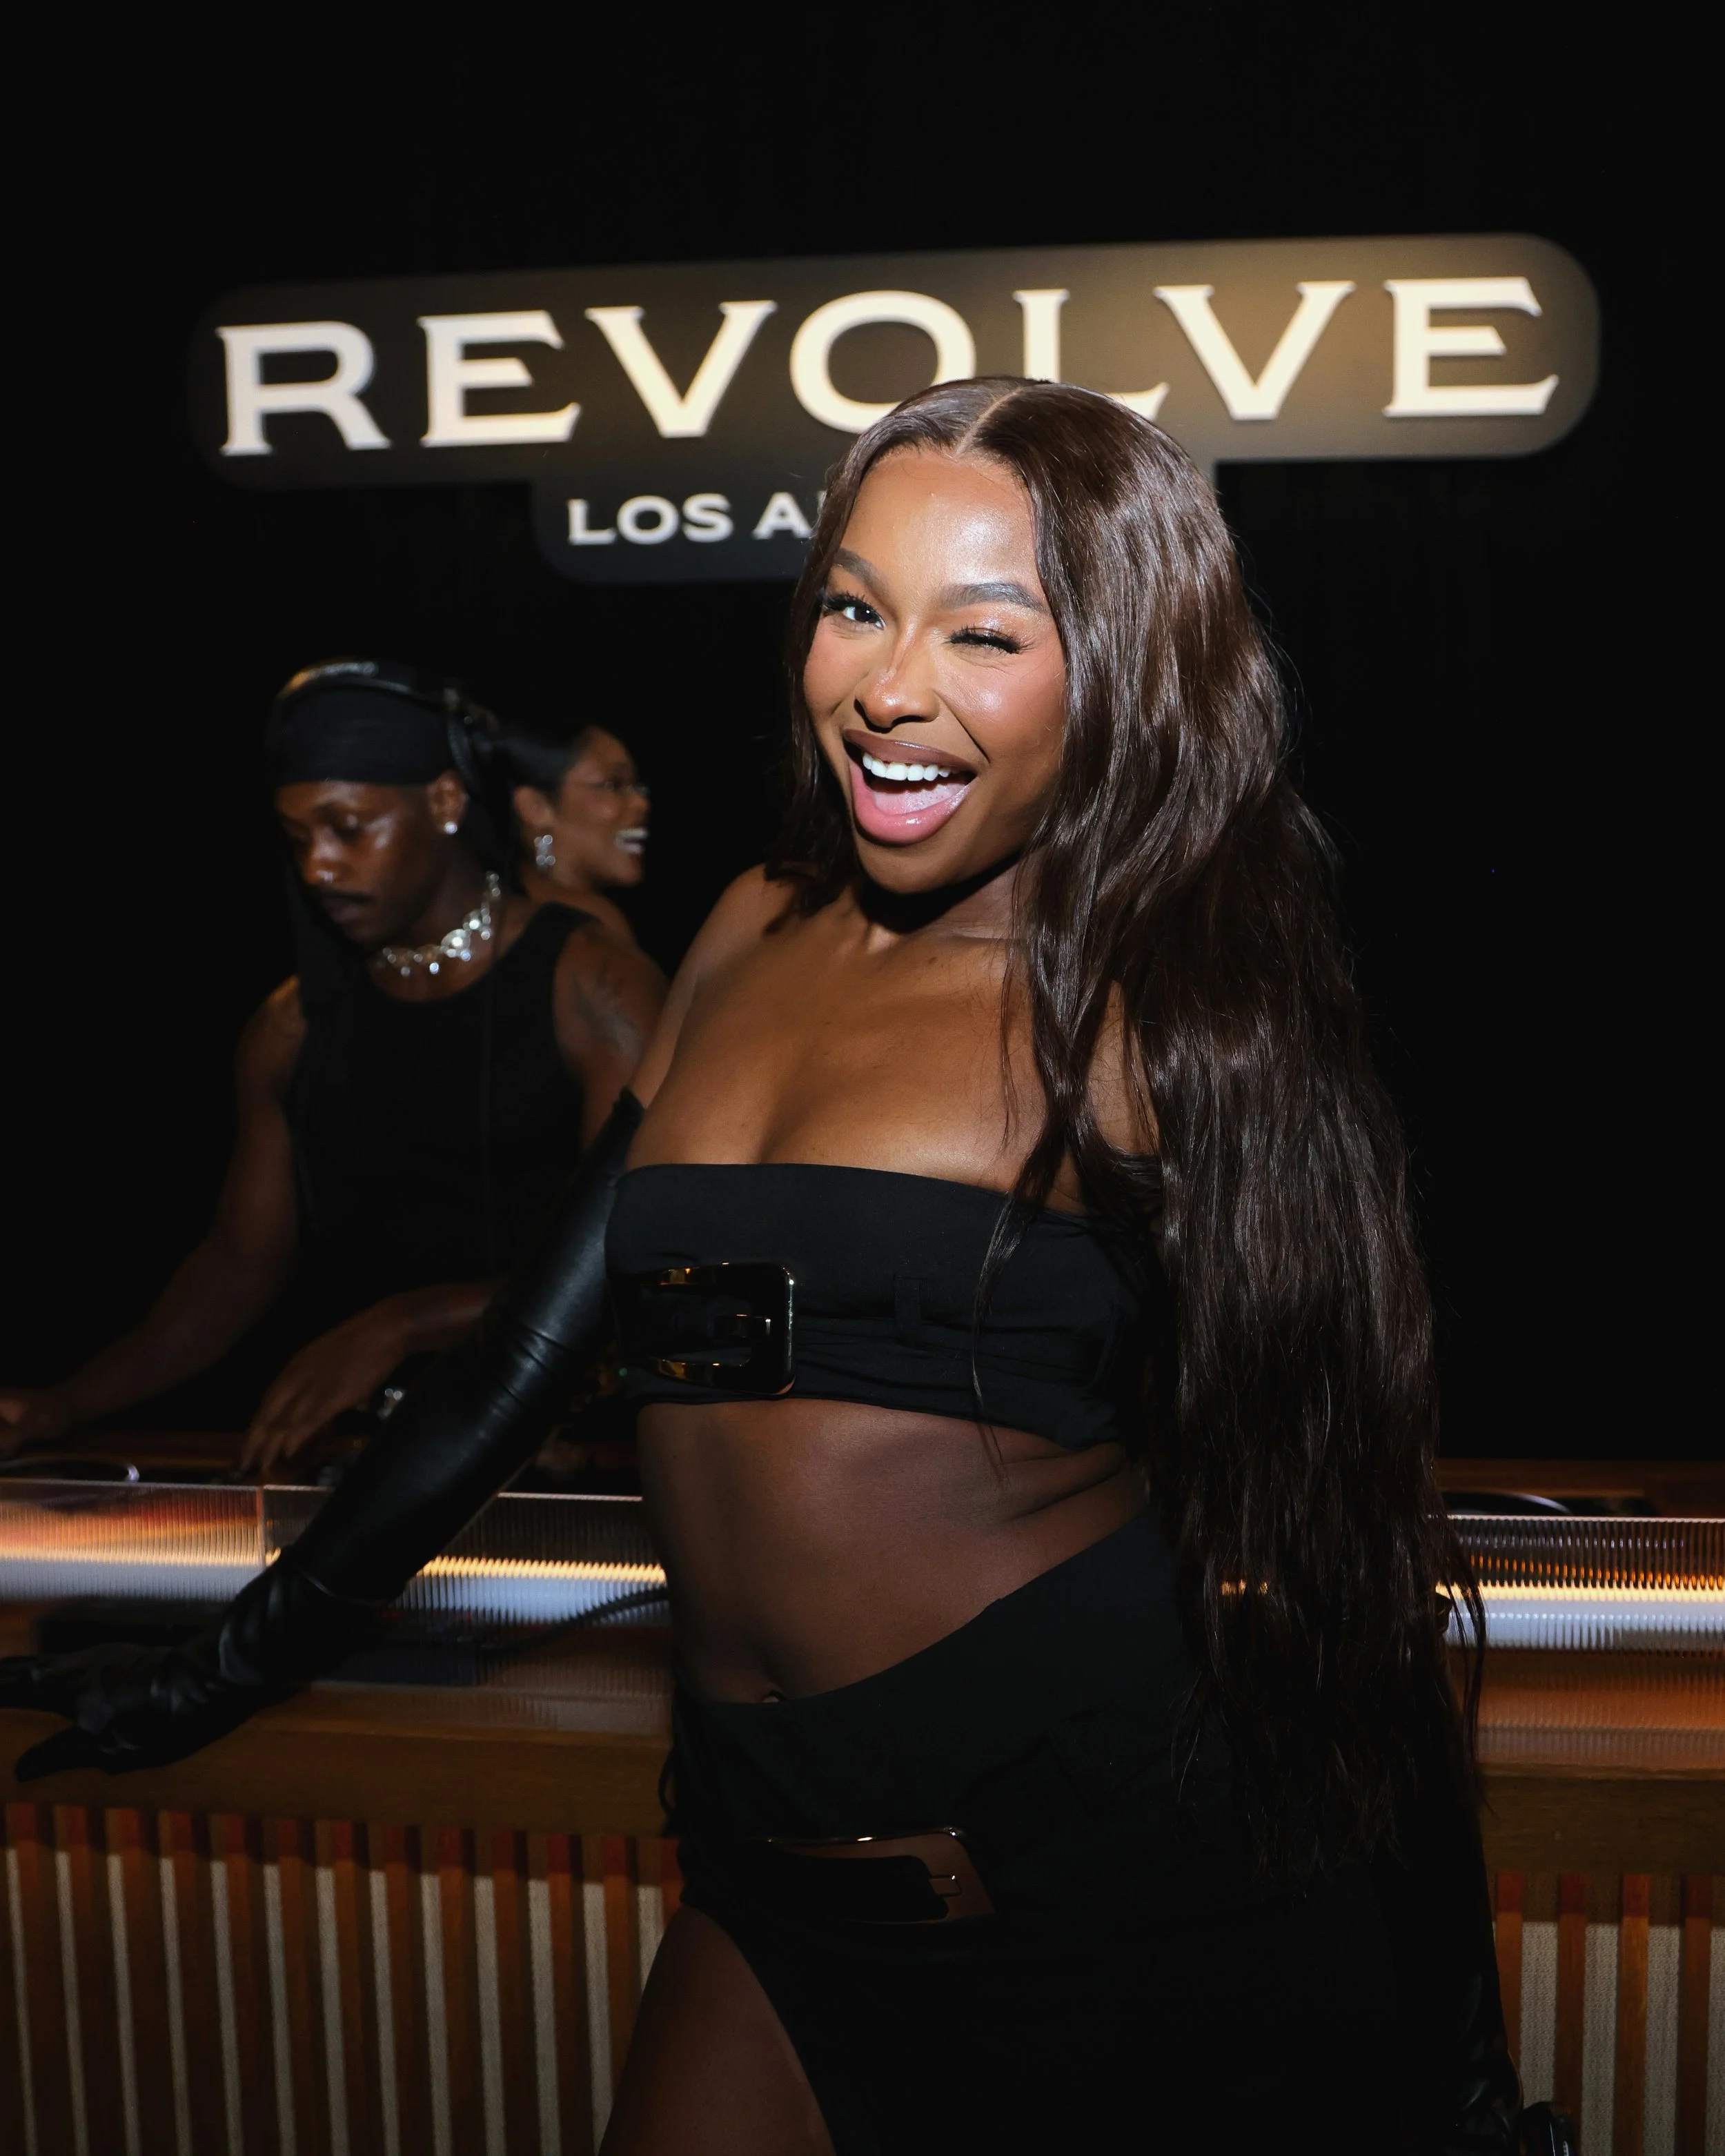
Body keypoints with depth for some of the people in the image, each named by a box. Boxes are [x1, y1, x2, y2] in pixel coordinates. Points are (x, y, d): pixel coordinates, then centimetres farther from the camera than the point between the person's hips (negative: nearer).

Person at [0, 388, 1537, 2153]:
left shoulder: (1166, 1015, -10)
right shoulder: (759, 937, 5)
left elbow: (1335, 1558, -7)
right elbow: (531, 1348, 12)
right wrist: (221, 1676, 18)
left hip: (1140, 1880, -5)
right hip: (777, 1877, 5)